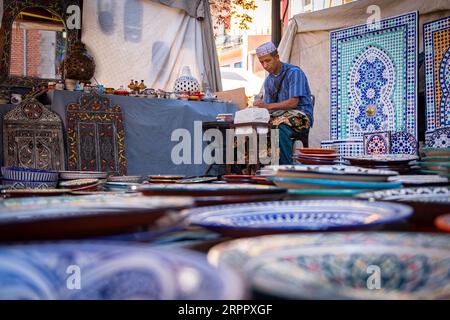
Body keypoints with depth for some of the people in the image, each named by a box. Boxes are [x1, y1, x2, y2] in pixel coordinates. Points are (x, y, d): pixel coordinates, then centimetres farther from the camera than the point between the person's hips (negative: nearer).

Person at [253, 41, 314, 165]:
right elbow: (268, 107, 11)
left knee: (280, 127, -37)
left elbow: (293, 103, -18)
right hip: (280, 115, 6)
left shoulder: (294, 72, -9)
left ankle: (287, 167, -28)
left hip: (301, 115, -6)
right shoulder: (268, 80, 14)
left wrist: (267, 106, -27)